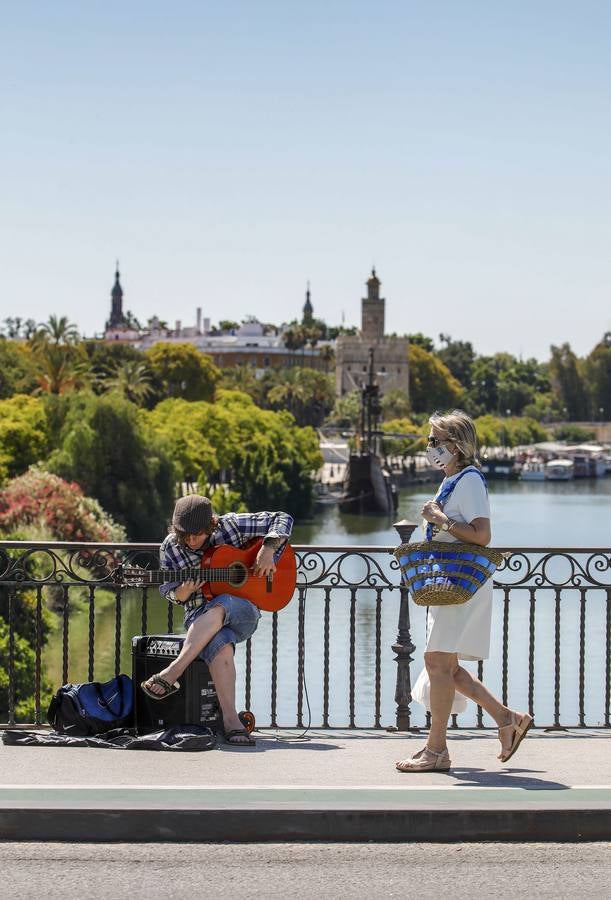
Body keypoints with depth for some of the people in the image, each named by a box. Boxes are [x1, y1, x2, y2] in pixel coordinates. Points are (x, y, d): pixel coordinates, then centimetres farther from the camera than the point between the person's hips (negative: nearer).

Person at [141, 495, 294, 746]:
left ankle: (171, 673, -41)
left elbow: (282, 519, 2)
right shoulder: (170, 548, 2)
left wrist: (268, 549, -14)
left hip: (243, 613, 0)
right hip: (199, 616, 1)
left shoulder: (230, 526, -2)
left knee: (219, 606, -39)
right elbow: (169, 592, 9)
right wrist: (185, 591, -14)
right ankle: (230, 720, -42)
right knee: (220, 643, -38)